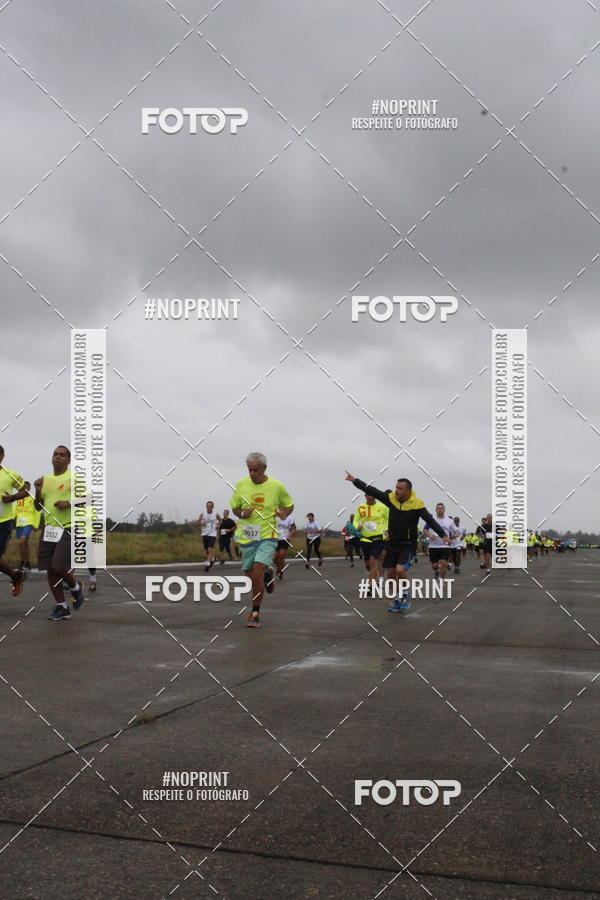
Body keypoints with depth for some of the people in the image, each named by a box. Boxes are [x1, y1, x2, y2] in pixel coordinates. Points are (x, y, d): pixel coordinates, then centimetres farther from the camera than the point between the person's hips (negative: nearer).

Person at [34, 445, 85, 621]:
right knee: (50, 569, 4)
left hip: (68, 529, -6)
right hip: (49, 528, 6)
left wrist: (69, 503, -18)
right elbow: (38, 507, 17)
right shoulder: (46, 479, 15)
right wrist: (38, 490, -1)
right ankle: (62, 607, 15)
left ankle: (76, 588, 18)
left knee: (58, 567, -15)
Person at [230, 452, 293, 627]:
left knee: (257, 574, -17)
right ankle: (267, 573, 47)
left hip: (267, 535, -3)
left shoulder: (276, 486, -3)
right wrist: (242, 514, -9)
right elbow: (234, 507, 13)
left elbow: (289, 505, 12)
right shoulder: (241, 485, 1)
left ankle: (255, 613, -6)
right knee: (251, 573, 11)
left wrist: (283, 513, -10)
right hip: (246, 536, 3)